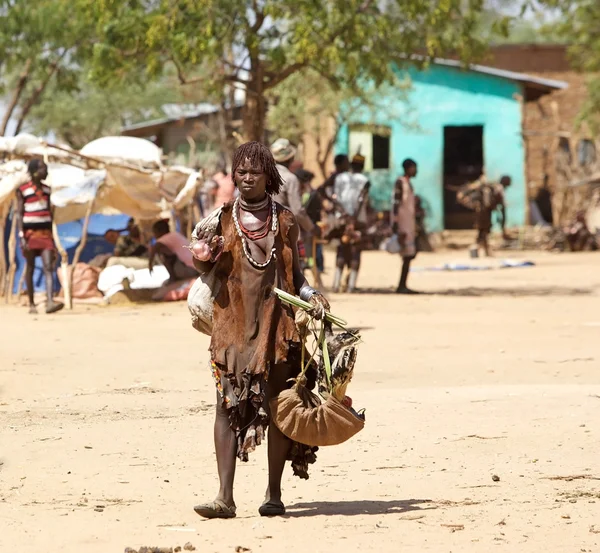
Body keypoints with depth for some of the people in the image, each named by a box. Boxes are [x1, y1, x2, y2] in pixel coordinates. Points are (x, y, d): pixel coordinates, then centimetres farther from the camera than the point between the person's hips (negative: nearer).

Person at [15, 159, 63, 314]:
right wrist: (22, 237, -16)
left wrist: (52, 236, 18)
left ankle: (50, 302, -25)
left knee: (49, 267, -12)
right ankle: (31, 304, 13)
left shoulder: (46, 189, 12)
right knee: (30, 268, 5)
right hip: (30, 233, -4)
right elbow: (19, 214, -7)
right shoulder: (23, 190, -4)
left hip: (45, 233, 4)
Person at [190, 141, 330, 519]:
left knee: (277, 409, 1)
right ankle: (225, 497, -11)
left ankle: (274, 494, 9)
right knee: (228, 406, -8)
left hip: (276, 324, 0)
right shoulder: (223, 219, 6)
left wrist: (311, 295, -5)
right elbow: (209, 270, 11)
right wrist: (203, 257, -11)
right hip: (233, 324, 0)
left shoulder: (284, 221, 6)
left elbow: (294, 274, 13)